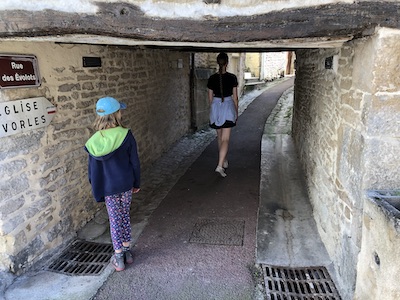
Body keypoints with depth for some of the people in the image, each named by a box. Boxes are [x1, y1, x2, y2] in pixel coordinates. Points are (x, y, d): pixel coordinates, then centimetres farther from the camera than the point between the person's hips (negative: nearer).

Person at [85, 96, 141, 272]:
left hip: (108, 188, 0)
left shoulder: (94, 141, -11)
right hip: (126, 185, 0)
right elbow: (135, 162, -7)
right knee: (125, 216, 18)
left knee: (115, 220, 11)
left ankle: (119, 258, 21)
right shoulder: (126, 135, -14)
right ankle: (127, 252, 31)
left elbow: (93, 168, -4)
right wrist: (137, 183, 7)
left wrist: (97, 191, 9)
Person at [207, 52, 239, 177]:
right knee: (225, 139, -3)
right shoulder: (232, 77, -8)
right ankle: (220, 165, -15)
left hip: (216, 107, 3)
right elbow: (235, 97, -3)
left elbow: (210, 97, 5)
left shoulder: (212, 78, -1)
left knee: (220, 138, 18)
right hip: (228, 107, -3)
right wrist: (236, 112, 9)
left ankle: (224, 161, 31)